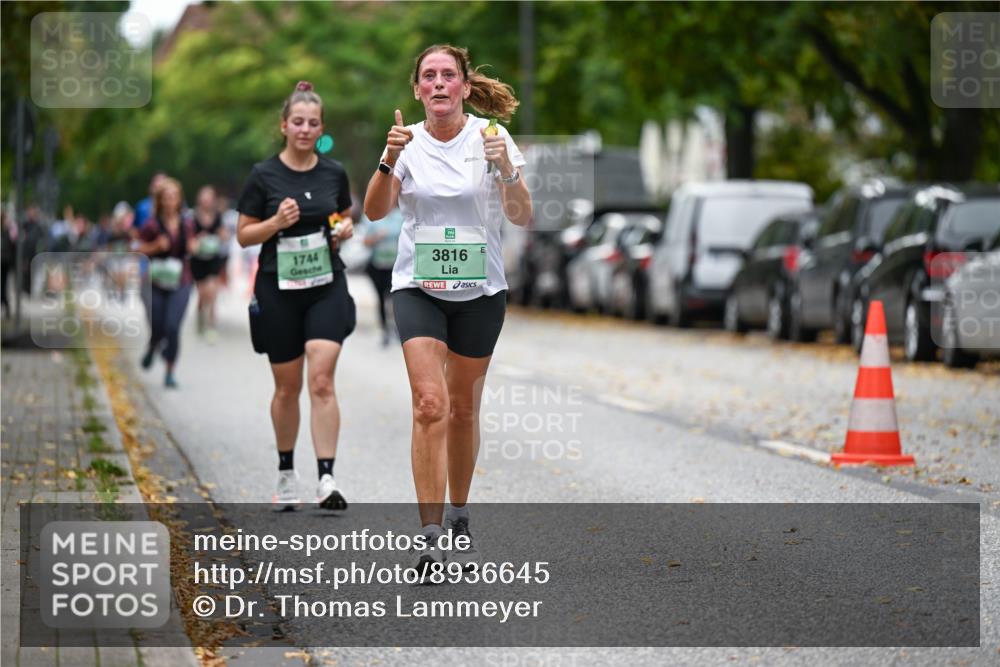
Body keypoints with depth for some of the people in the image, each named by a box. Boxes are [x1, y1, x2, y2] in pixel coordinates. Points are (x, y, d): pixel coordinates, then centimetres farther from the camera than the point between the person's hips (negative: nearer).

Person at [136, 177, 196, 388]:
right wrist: (156, 246, -18)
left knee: (173, 327, -12)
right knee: (158, 329, 2)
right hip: (157, 283, -1)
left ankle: (170, 372, 0)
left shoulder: (187, 223, 3)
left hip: (180, 283, 1)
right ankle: (152, 348, 41)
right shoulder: (152, 225, -6)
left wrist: (193, 247, -4)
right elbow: (140, 250, -1)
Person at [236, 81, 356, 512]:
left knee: (322, 380, -13)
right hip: (278, 290, -1)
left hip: (327, 286, 1)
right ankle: (286, 473, 27)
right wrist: (277, 222, -17)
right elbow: (243, 235, 0)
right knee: (287, 387, 8)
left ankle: (327, 480, -17)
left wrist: (345, 229, -4)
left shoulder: (334, 173, 3)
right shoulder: (264, 176, -4)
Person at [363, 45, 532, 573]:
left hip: (479, 290, 1)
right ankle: (429, 535, -18)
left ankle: (459, 517, 29)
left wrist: (505, 167, -27)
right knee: (429, 404, -15)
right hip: (418, 288, 0)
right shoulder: (408, 141, -1)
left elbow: (522, 217, -10)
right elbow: (375, 211, -13)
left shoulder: (491, 137, -4)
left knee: (463, 409, 9)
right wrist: (390, 160, -28)